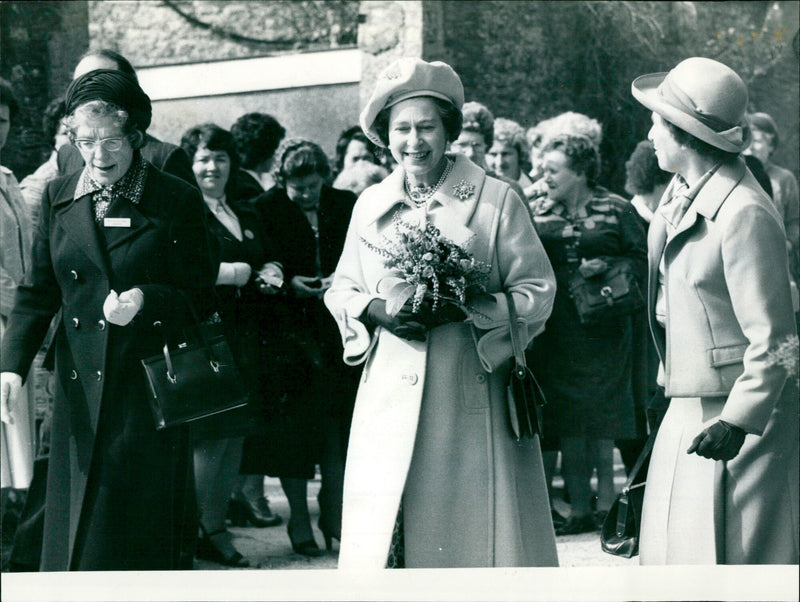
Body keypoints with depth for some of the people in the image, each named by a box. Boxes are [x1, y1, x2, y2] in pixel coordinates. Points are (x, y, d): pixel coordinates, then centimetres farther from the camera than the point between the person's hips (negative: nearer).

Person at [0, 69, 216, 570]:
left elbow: (200, 297, -1)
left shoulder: (177, 201, -3)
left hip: (151, 389, -4)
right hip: (81, 392, 4)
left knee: (147, 531, 0)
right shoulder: (58, 199, 8)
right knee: (75, 532, 7)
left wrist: (147, 300, -21)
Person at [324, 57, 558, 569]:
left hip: (472, 397, -3)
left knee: (471, 522, -3)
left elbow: (537, 292, -1)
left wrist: (461, 309, -15)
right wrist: (377, 310, -3)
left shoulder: (497, 200, 0)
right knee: (384, 528, -1)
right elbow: (341, 290, 19)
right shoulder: (370, 206, 12)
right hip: (390, 393, 3)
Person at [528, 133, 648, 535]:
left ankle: (606, 504, 7)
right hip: (556, 330, 3)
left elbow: (642, 259, 1)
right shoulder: (538, 214, 10)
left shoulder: (616, 211, 1)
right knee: (567, 421, 2)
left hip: (603, 325, -3)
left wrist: (606, 265, -13)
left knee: (602, 417, -1)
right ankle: (579, 509, 8)